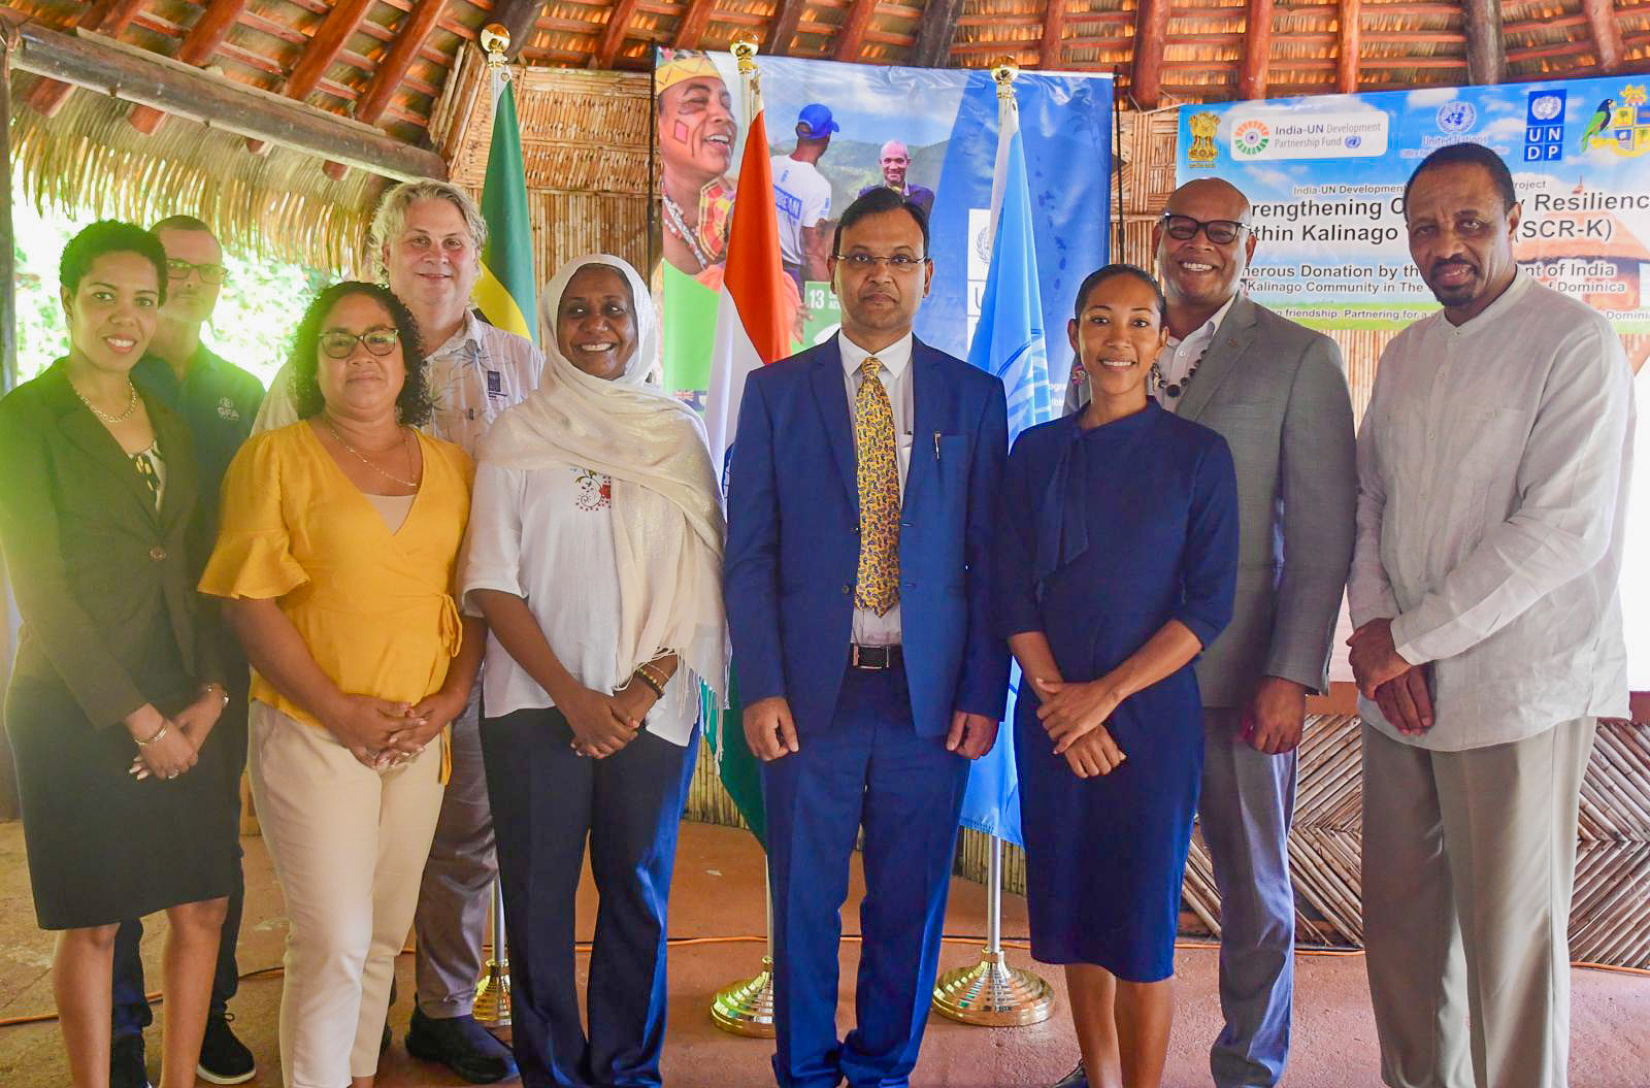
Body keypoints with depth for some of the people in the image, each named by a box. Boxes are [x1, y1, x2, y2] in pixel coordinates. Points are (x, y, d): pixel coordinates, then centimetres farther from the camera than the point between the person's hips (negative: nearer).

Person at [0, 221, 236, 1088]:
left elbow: (197, 573, 11)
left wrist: (210, 693, -3)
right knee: (93, 923, 5)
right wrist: (139, 718, -12)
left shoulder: (170, 423, 12)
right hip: (76, 710, -5)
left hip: (182, 704, 5)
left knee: (203, 908, 9)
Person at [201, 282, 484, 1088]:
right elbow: (249, 600, -7)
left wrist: (452, 696, -4)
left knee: (384, 936, 12)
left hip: (421, 736, 4)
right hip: (311, 731, -3)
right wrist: (338, 709, -13)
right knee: (333, 942, -5)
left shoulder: (451, 465, 10)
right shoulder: (276, 456, 0)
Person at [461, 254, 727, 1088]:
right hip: (537, 704, -1)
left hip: (654, 708, 1)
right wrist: (572, 695, -8)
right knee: (538, 893, 4)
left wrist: (645, 688, -8)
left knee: (639, 892, 7)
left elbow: (702, 577, 3)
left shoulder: (680, 434, 6)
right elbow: (491, 582, -1)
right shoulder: (518, 434, 3)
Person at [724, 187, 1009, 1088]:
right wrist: (761, 690, -7)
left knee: (911, 903, 11)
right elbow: (750, 554, 1)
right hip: (811, 689, 0)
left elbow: (990, 559, 4)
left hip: (930, 695, 1)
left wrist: (983, 697, -3)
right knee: (804, 902, 10)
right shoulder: (774, 392, 5)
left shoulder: (974, 397, 6)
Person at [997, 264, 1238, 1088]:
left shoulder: (1197, 454, -2)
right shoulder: (1037, 453, 5)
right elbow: (1011, 595, 2)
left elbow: (1209, 605, -6)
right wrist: (1057, 699, -11)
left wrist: (1105, 694, -14)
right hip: (1052, 718, 3)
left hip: (1151, 714, -3)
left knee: (1140, 926, 3)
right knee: (1073, 911, 12)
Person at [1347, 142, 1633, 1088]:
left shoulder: (1576, 344, -8)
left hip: (1515, 690, -6)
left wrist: (1408, 636, -14)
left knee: (1511, 937, 4)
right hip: (1398, 685, 6)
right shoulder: (1406, 354, 14)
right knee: (1400, 912, 13)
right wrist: (1375, 631, -4)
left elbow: (1566, 530, -16)